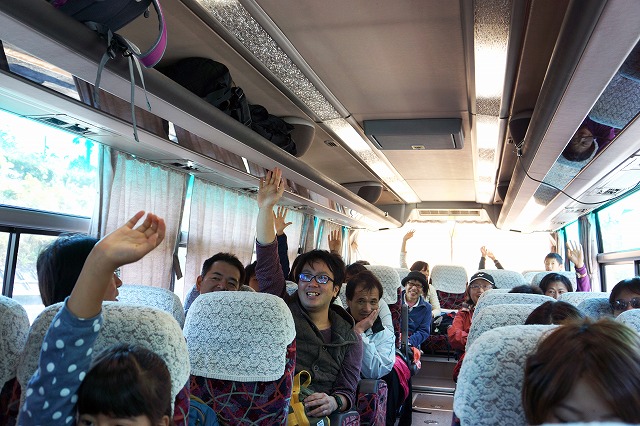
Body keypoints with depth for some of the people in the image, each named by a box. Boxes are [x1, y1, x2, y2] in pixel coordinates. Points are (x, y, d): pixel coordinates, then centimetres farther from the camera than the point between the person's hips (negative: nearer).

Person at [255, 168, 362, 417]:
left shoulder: (349, 338, 12)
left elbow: (348, 391, 7)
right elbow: (266, 261, -2)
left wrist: (333, 402, -17)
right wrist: (266, 208, -12)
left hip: (313, 417, 3)